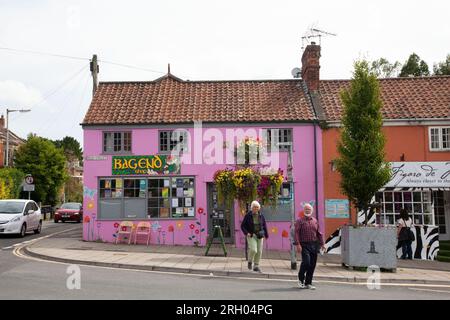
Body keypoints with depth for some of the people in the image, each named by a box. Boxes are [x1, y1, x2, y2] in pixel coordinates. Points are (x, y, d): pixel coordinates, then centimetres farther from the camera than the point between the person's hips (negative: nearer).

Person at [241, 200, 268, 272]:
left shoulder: (261, 216, 5)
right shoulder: (248, 215, -4)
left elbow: (264, 226, 14)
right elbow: (242, 226, -1)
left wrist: (266, 235, 9)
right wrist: (246, 233, -15)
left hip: (260, 236, 4)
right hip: (251, 235, -4)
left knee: (259, 251, 3)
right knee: (253, 250, -19)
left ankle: (256, 266, 17)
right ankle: (250, 261, 10)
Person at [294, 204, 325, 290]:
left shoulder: (315, 221, 15)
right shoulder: (300, 221, 0)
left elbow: (319, 233, 17)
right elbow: (296, 233, -7)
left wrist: (322, 244, 11)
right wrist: (298, 244, -16)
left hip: (314, 245, 5)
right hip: (304, 245, -5)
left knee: (312, 265, 5)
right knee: (306, 262, -16)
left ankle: (308, 283, 17)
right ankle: (301, 279, 9)